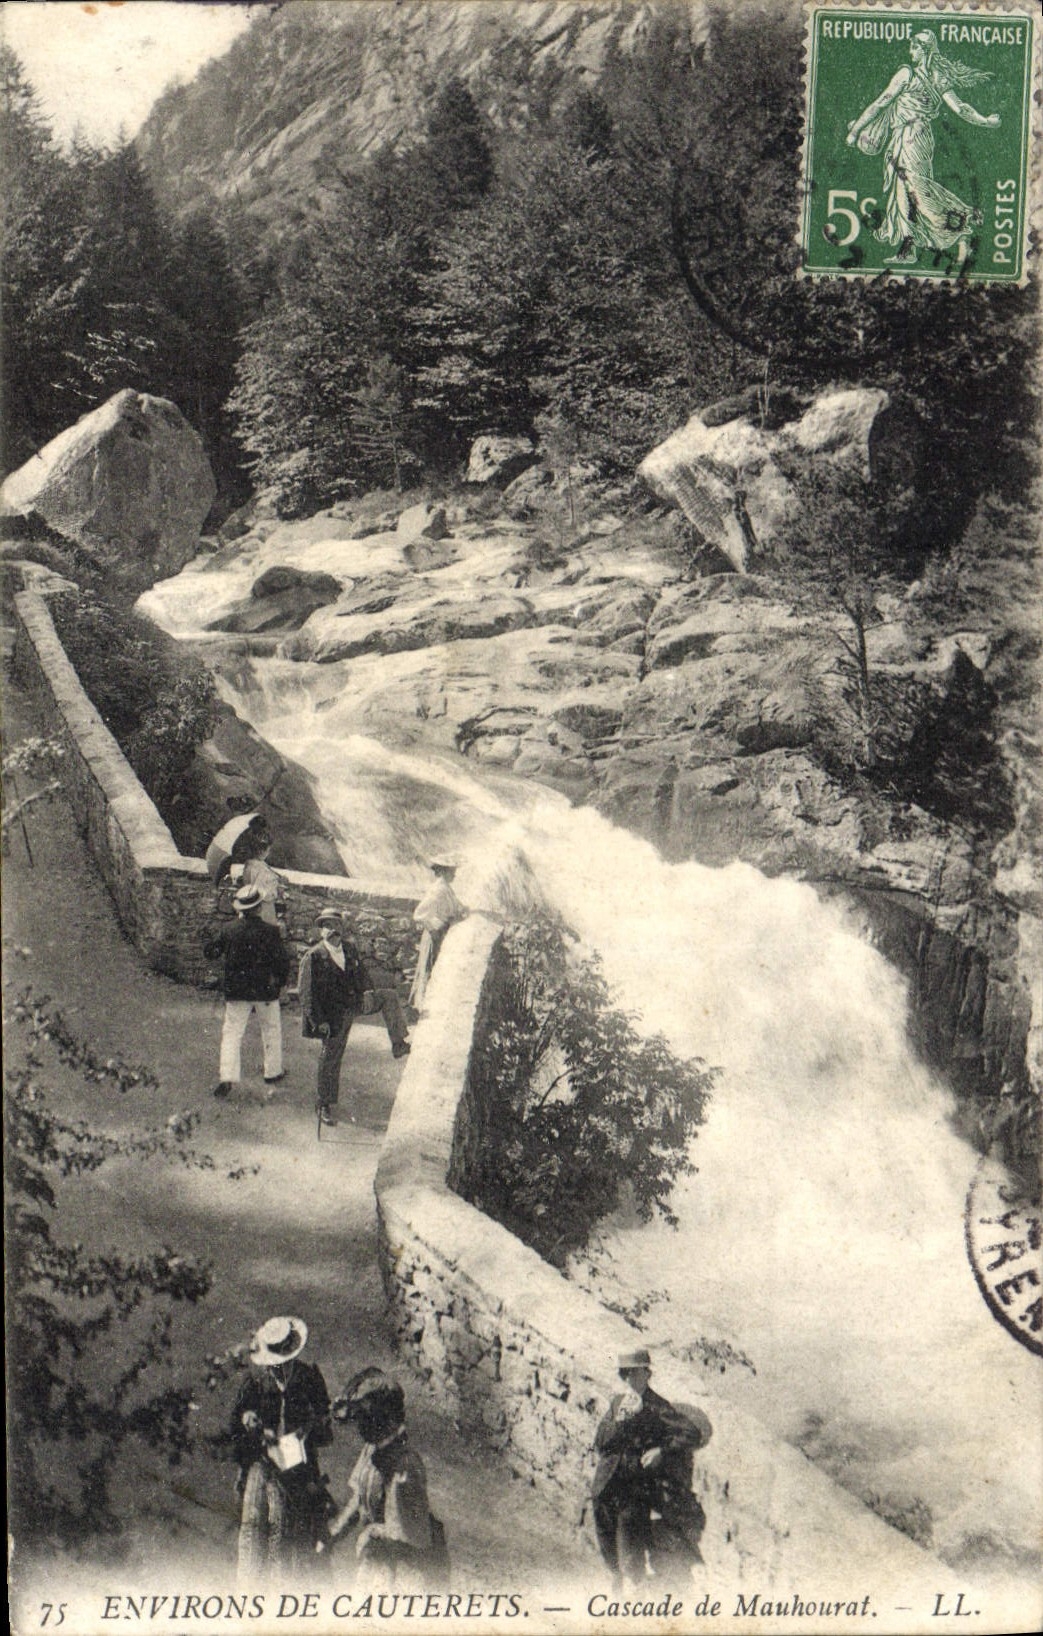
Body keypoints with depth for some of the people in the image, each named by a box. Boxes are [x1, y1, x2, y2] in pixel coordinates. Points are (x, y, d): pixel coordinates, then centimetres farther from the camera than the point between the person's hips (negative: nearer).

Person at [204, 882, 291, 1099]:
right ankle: (273, 1071, 27)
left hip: (236, 991, 1)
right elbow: (283, 961, -12)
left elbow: (210, 952, 5)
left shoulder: (228, 931, -6)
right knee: (271, 1030, 17)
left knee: (232, 1032, 5)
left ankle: (227, 1077, -5)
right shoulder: (269, 932, -13)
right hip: (265, 991, -1)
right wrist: (280, 983, 4)